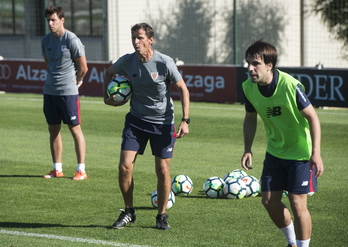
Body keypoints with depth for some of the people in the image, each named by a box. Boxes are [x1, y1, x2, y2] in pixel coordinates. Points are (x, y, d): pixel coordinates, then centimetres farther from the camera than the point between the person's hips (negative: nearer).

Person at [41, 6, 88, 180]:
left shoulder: (72, 40, -12)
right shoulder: (46, 41, 8)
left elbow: (83, 68, -6)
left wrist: (74, 83, 7)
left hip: (68, 92, -7)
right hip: (49, 91, 7)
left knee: (75, 128, -3)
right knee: (53, 130, 10)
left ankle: (81, 170, 0)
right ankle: (57, 169, 18)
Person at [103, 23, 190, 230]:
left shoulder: (165, 63, -16)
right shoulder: (126, 61, -7)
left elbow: (183, 90, -7)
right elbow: (109, 73, 17)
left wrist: (185, 121, -14)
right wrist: (107, 96, 5)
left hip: (163, 122, -2)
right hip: (136, 120, 2)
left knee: (163, 171, -1)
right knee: (125, 167, -8)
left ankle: (162, 216, 16)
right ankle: (129, 212, 11)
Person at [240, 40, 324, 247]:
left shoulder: (290, 86, -27)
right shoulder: (249, 87, -10)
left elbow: (312, 117, -18)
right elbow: (250, 119, 8)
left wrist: (316, 153, -22)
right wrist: (248, 149, -1)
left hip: (300, 152, -6)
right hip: (275, 151, 6)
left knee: (297, 203, -9)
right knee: (270, 201, 6)